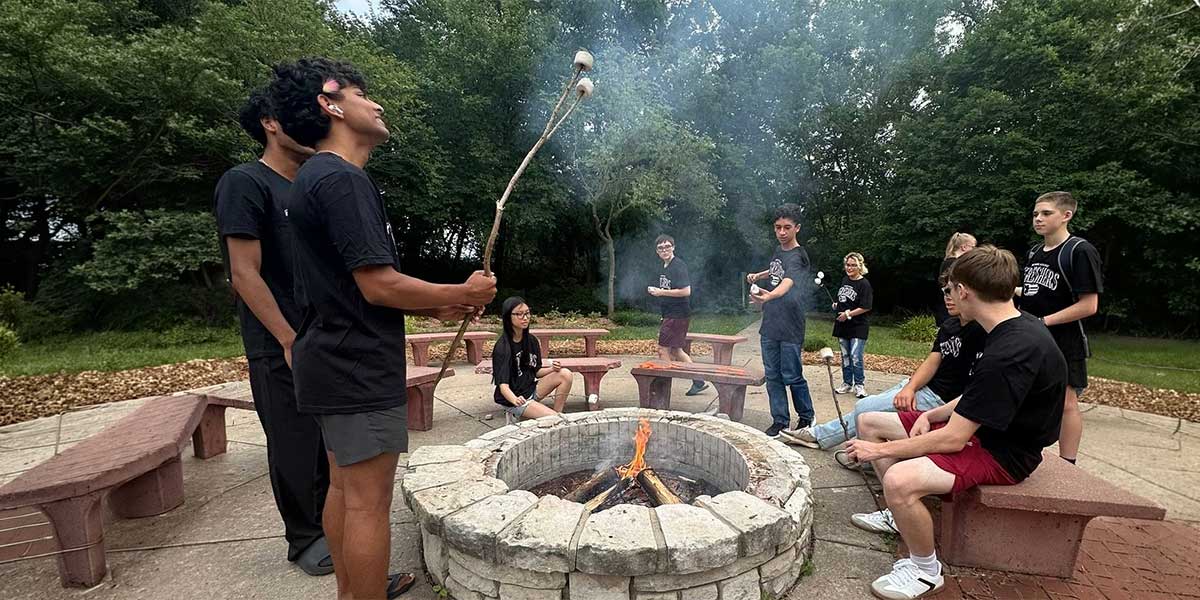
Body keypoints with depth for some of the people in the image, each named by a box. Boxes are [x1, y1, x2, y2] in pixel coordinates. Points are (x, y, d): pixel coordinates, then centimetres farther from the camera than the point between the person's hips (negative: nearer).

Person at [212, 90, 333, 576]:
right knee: (295, 447, 4)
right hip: (281, 348, -7)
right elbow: (245, 274, -15)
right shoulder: (244, 182, -9)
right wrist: (291, 341, -18)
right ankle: (304, 538, 21)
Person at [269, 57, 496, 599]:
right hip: (359, 368, -11)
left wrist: (432, 308, 11)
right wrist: (462, 294, -10)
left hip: (333, 361, 11)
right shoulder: (342, 178, -16)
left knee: (343, 486, 19)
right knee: (369, 502, -1)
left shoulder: (314, 178, 17)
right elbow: (379, 286, -22)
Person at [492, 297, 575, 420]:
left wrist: (552, 369, -10)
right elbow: (503, 384, -25)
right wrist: (515, 400, -44)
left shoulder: (532, 340, 3)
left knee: (565, 374, -12)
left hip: (532, 389, 7)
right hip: (512, 398, -7)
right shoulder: (502, 347, -18)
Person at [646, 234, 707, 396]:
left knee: (663, 349, -5)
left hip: (677, 314, -10)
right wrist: (655, 291, 9)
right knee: (675, 350, 15)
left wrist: (661, 292, -19)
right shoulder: (664, 267, 14)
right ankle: (699, 381, 23)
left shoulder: (679, 266, -15)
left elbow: (686, 291, -23)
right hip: (669, 314, 10)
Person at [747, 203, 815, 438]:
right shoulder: (778, 250, 10)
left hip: (790, 328, -7)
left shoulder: (797, 256, -14)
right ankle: (780, 420, 19)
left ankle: (806, 417, 23)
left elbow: (787, 282, -35)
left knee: (792, 376, 2)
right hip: (769, 325, 7)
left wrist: (768, 296, -54)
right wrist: (758, 276, 16)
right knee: (773, 375, 9)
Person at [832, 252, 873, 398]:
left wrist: (848, 314, -17)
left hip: (858, 326, -7)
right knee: (845, 356, 13)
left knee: (856, 357, -10)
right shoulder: (845, 280, 10)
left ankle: (859, 385, 3)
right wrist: (836, 305, 7)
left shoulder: (864, 284, -11)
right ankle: (847, 383, 23)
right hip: (842, 325, 7)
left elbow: (866, 307, -16)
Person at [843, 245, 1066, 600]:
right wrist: (930, 415, -1)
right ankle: (899, 513, 19)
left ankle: (926, 571, -6)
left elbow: (952, 439, -28)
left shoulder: (1010, 354, -31)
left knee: (899, 480, -34)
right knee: (868, 422, 7)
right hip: (980, 429, 10)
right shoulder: (1017, 326, 1)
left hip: (1003, 453, -10)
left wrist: (879, 450, -18)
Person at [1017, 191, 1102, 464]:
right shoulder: (1034, 251, 10)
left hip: (1064, 342, -7)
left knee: (1066, 402, 1)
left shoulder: (1080, 251, -12)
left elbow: (1089, 305, -16)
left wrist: (1044, 321, -19)